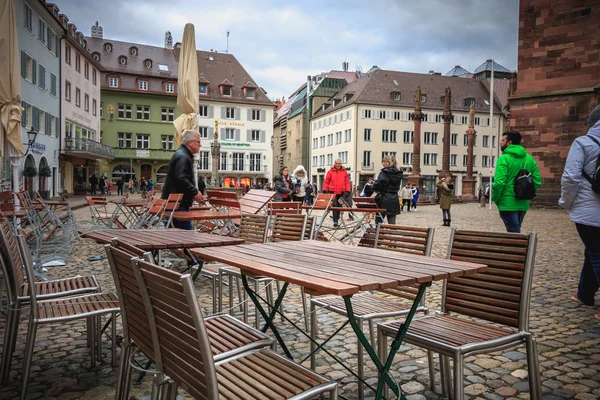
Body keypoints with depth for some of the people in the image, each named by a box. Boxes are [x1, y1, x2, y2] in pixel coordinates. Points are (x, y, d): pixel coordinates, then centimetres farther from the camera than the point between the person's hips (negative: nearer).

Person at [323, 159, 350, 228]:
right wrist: (325, 189, -4)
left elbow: (347, 182, 7)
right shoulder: (330, 171, 2)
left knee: (339, 206, 10)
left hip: (341, 192, 2)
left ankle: (336, 218, 27)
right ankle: (335, 221, -9)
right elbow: (326, 181, 3)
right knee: (335, 205, -9)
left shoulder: (344, 172, 7)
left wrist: (347, 190, -1)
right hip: (333, 192, -2)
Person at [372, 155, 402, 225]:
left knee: (378, 220, 5)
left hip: (384, 199, -6)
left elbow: (378, 183, -23)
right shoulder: (398, 173, 8)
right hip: (394, 200, 6)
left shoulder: (383, 172, -12)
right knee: (392, 222, 8)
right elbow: (397, 187, 13)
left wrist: (377, 190, -5)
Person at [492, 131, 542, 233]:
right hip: (523, 204, 7)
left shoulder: (504, 159, -12)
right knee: (516, 230, 21)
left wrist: (495, 199, -6)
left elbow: (499, 182, -20)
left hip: (508, 204, -7)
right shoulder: (529, 158, 9)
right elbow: (537, 181, 7)